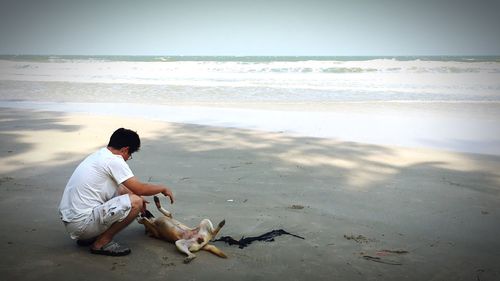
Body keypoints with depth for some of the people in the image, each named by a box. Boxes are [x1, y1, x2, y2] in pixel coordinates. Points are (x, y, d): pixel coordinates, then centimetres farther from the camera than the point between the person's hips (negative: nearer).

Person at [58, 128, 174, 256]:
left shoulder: (99, 154, 14)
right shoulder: (114, 160, -14)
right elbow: (140, 188, -12)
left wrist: (136, 195, 31)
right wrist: (163, 188, 5)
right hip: (82, 224, -10)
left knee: (122, 191, 20)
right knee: (135, 202, -15)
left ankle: (88, 237, 16)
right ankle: (101, 242, -3)